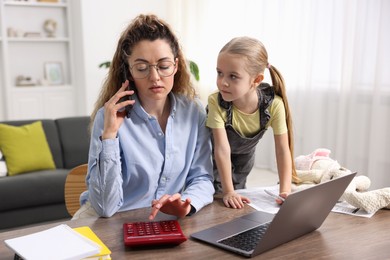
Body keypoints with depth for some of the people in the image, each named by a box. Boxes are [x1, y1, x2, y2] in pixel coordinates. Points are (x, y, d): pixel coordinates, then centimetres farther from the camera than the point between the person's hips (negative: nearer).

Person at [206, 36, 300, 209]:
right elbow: (222, 149, -37)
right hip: (214, 155, -2)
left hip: (244, 153, 2)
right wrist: (228, 192, -38)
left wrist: (285, 191, -33)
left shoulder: (274, 104, -34)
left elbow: (283, 149, -28)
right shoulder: (216, 102, -39)